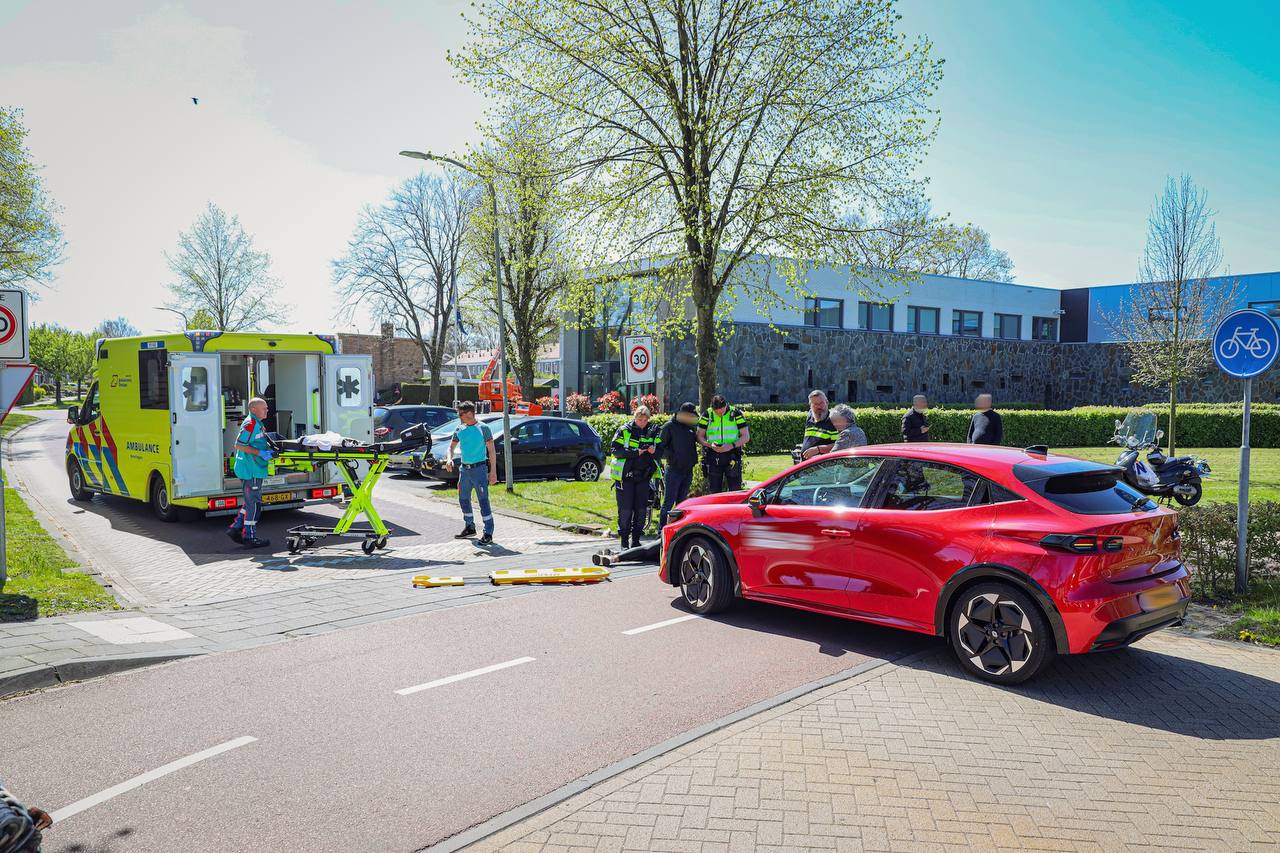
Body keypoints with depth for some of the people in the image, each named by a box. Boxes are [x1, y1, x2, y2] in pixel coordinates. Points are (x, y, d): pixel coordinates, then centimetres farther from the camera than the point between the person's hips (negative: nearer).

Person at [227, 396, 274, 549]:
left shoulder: (258, 424, 16)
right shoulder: (250, 424, -16)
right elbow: (239, 445, -21)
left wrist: (268, 451, 12)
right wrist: (260, 453, -22)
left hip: (254, 469, 10)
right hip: (251, 471, -10)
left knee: (251, 502, 18)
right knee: (254, 504, -3)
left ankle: (235, 529, 22)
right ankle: (250, 537, 3)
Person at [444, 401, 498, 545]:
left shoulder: (483, 428, -7)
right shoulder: (459, 429, 9)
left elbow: (491, 450, -7)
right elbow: (451, 447, 16)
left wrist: (493, 472, -12)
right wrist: (449, 459, -8)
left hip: (479, 468, -7)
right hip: (464, 469, 7)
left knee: (483, 501, -8)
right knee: (463, 499, 15)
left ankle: (488, 534, -6)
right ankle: (469, 528, 33)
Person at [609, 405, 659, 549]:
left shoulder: (653, 432, 8)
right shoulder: (624, 430, -4)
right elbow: (616, 450, -11)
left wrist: (654, 451, -15)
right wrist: (635, 453, -21)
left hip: (643, 476, 4)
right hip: (625, 476, -4)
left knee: (642, 509, 3)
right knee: (625, 509, -2)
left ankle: (636, 539, 15)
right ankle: (624, 541, 7)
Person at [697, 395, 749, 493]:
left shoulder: (736, 414, -2)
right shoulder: (707, 415, 1)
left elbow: (746, 437, -1)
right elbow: (700, 436, 4)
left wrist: (732, 445, -18)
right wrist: (710, 444, -16)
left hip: (732, 456, -1)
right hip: (713, 458, 1)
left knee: (735, 491, 1)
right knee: (714, 491, 5)